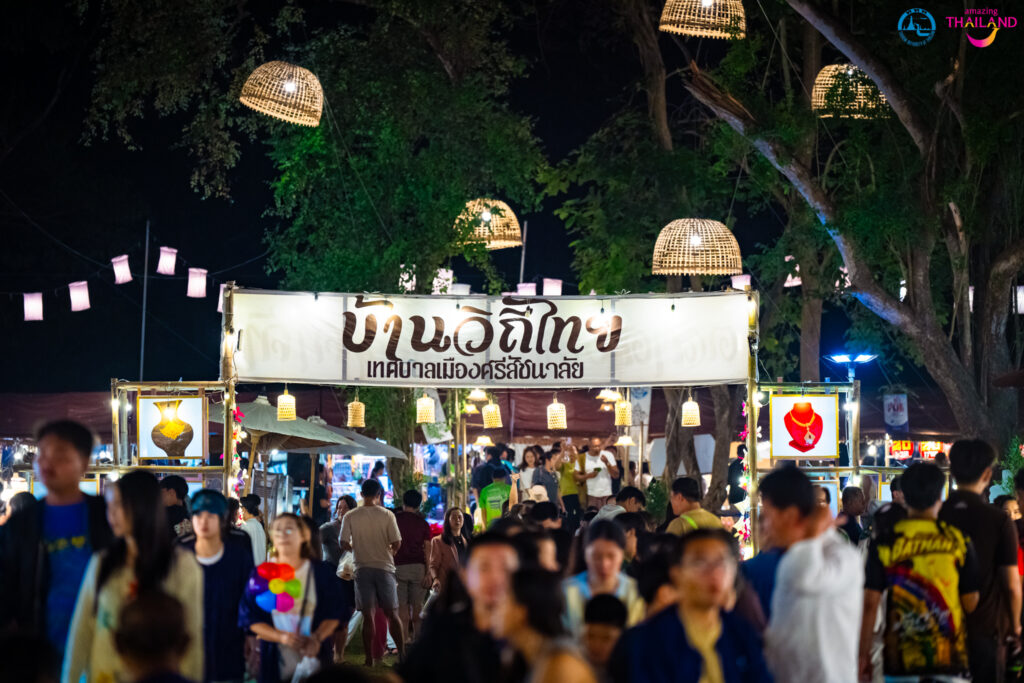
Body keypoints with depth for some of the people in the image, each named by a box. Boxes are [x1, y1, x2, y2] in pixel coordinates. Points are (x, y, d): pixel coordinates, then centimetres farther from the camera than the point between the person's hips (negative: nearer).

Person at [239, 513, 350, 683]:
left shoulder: (322, 572, 3)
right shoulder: (261, 573, 3)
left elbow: (335, 613, 2)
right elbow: (251, 618, 1)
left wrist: (317, 638, -17)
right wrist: (281, 637, -16)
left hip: (313, 657, 0)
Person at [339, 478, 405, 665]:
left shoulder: (350, 517, -2)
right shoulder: (387, 515, -4)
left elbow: (344, 544, -5)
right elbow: (397, 543, -6)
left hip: (362, 569, 0)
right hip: (385, 567, 0)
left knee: (367, 616, 2)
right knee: (392, 614, 8)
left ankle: (369, 659, 0)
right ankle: (402, 654, 5)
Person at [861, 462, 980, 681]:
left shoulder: (884, 541, -3)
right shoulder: (957, 540, -2)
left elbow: (870, 603, -3)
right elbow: (971, 602, 1)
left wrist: (863, 654, 4)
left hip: (899, 657, 0)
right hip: (948, 657, 0)